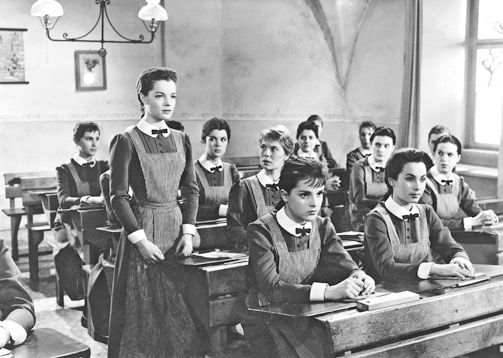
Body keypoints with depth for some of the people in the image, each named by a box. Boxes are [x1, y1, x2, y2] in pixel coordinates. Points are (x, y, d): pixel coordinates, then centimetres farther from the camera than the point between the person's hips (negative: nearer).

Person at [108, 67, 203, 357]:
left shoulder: (181, 140, 9)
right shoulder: (127, 141, -7)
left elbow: (192, 190, 10)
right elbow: (119, 197, -9)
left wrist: (189, 231, -1)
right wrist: (140, 239, -15)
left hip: (176, 226, 5)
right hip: (143, 226, -4)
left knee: (181, 309, 10)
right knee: (144, 311, 2)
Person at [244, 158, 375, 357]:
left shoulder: (322, 227, 4)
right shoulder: (262, 230, -16)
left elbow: (344, 266, -7)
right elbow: (271, 288, -26)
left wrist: (358, 277, -32)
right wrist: (328, 291, -37)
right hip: (266, 318, -5)